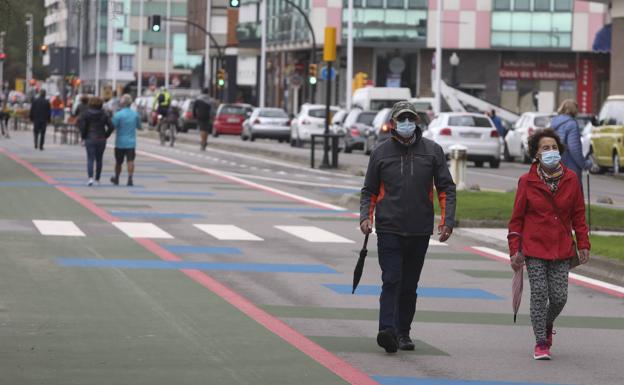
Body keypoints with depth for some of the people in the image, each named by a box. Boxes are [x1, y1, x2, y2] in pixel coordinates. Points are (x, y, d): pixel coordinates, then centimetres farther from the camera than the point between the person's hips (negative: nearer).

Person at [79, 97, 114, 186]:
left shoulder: (86, 114, -4)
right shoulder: (104, 115, 1)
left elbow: (82, 127, -9)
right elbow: (111, 127, -5)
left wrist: (84, 137, 5)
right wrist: (105, 136, 6)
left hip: (90, 139, -2)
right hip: (101, 140, 2)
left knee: (90, 159, -3)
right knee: (99, 160, 12)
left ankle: (90, 178, -21)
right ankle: (97, 179, 17)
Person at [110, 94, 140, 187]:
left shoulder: (118, 114, -13)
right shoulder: (135, 114, 0)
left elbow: (113, 126, -16)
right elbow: (139, 126, 12)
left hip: (120, 142, -2)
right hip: (131, 142, 2)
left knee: (118, 162, 12)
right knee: (130, 161, -2)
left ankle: (116, 179, 28)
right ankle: (130, 179, -15)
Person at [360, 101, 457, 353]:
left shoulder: (432, 150, 6)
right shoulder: (381, 152, 5)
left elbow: (446, 188, 7)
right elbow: (369, 190, 11)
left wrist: (447, 221, -3)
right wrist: (365, 217, -6)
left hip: (420, 231, 2)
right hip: (389, 230, -2)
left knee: (410, 285, 9)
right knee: (391, 281, -13)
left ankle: (403, 331, 18)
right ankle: (387, 330, -21)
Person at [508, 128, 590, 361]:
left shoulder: (570, 180, 2)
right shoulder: (527, 182, -2)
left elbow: (578, 215, 8)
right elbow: (517, 218, 2)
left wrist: (583, 245, 3)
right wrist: (515, 250, -2)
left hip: (561, 250, 2)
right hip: (534, 248, -2)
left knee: (559, 296, 0)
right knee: (539, 294, -4)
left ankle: (547, 325, 32)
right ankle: (541, 343, 5)